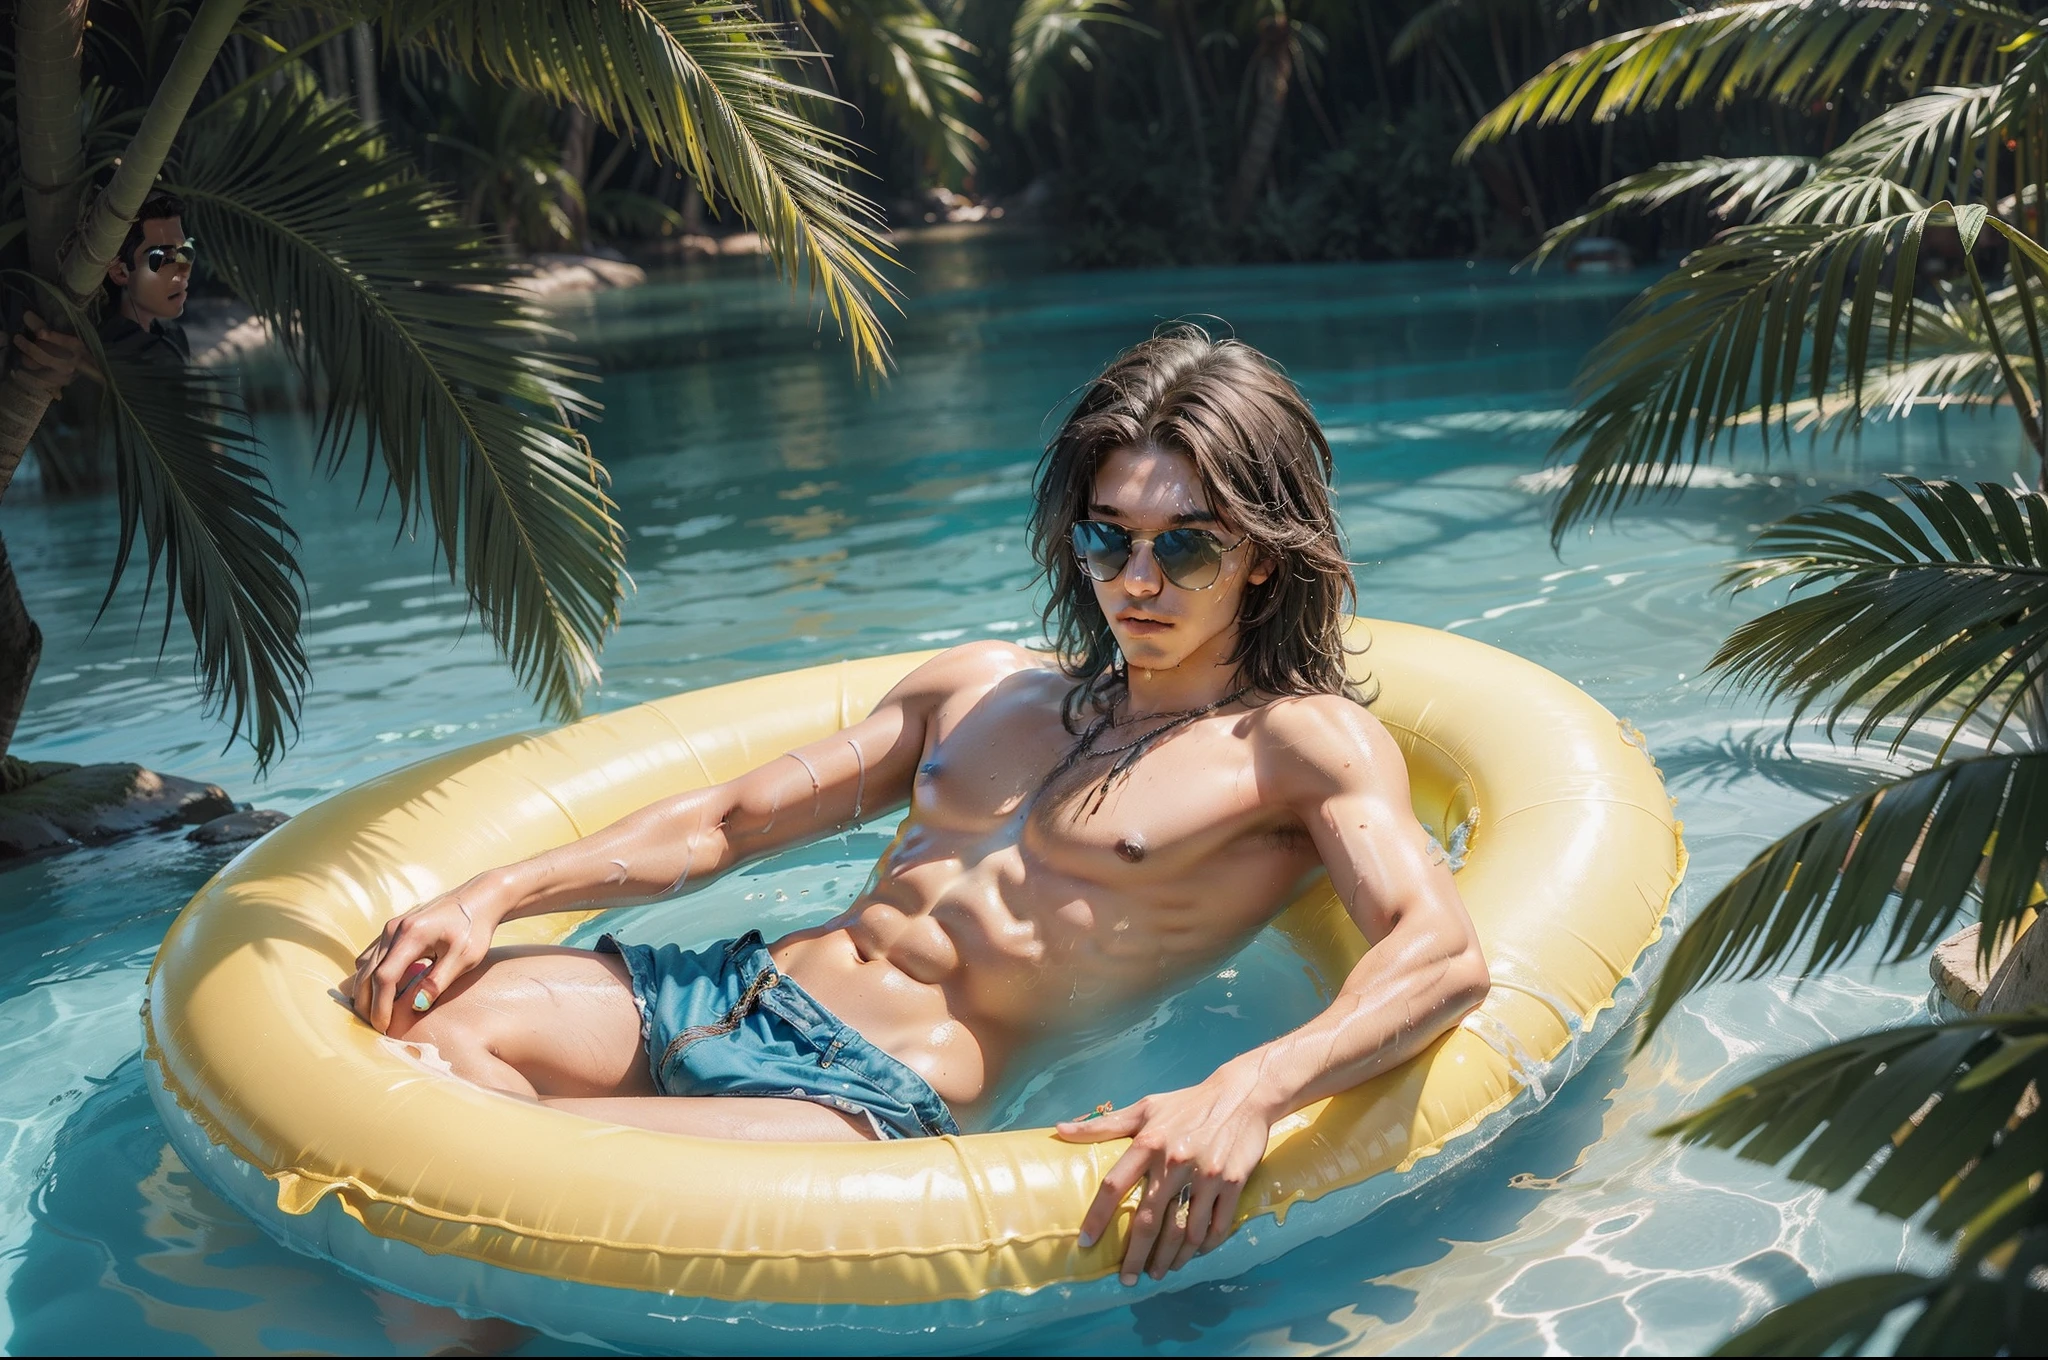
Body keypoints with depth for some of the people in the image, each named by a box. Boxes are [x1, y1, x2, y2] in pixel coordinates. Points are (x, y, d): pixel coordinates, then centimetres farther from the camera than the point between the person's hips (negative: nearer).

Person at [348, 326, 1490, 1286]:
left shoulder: (1304, 742, 0)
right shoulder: (981, 686, 19)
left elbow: (1447, 958, -18)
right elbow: (728, 821, 21)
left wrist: (1247, 1093, -38)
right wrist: (498, 896, 8)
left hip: (879, 1098, -7)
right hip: (732, 987, 8)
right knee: (414, 1012, -13)